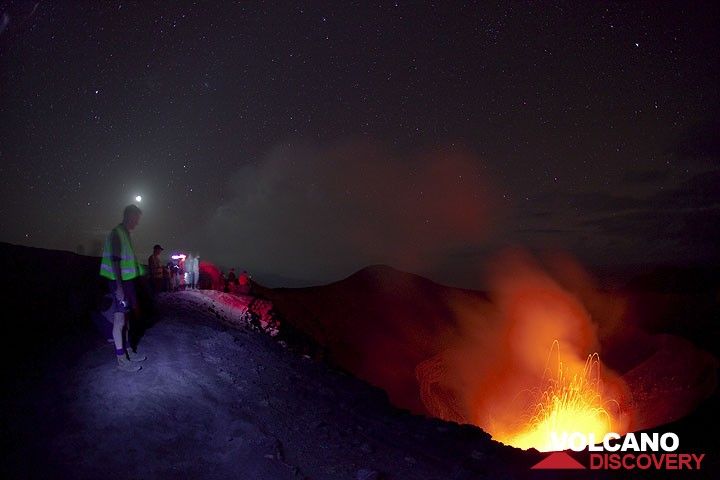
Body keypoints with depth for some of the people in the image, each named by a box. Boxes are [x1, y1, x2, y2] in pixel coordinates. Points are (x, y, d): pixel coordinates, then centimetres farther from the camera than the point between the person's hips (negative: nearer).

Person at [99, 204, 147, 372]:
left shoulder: (125, 234, 15)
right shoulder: (116, 233, -14)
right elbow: (115, 261, -20)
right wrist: (119, 287, -24)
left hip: (127, 281, 10)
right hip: (120, 282, -10)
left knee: (125, 317, 14)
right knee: (119, 319, -5)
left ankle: (128, 351, 23)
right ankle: (121, 359, 1)